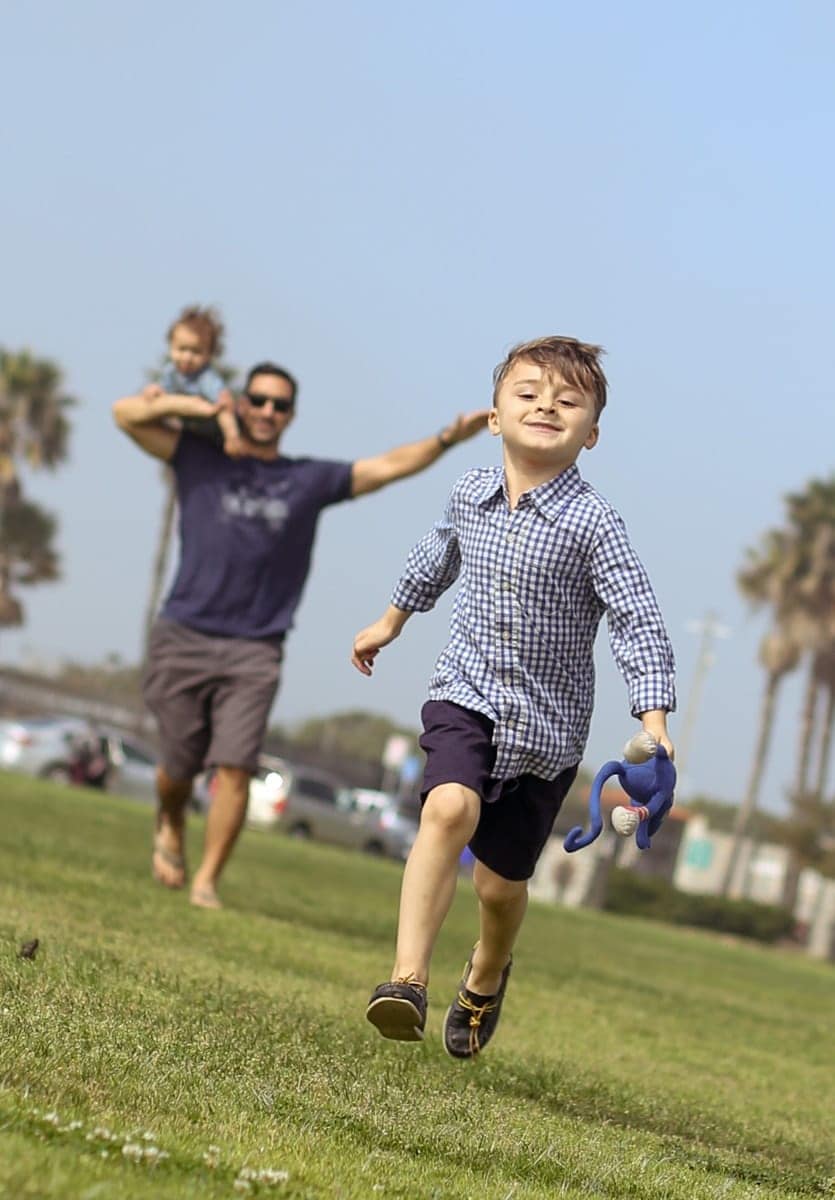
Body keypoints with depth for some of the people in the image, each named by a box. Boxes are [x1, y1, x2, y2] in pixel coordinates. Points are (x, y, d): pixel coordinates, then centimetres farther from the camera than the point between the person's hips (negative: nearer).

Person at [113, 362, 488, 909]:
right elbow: (126, 413, 5)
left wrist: (447, 438, -3)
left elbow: (389, 466, 9)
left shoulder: (311, 480, 12)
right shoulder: (200, 458, 9)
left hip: (254, 651, 0)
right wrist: (191, 404, -4)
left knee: (235, 770, -11)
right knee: (180, 766, 6)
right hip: (184, 639, 0)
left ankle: (207, 882, -3)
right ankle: (170, 829, 38)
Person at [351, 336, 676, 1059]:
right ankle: (408, 980, -29)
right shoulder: (471, 496, -1)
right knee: (450, 810, -28)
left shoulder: (591, 522, -14)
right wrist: (392, 619, 36)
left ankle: (488, 974, 41)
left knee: (502, 883, 8)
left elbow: (638, 622, -17)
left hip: (547, 723, -1)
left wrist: (654, 721, -28)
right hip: (468, 695, 2)